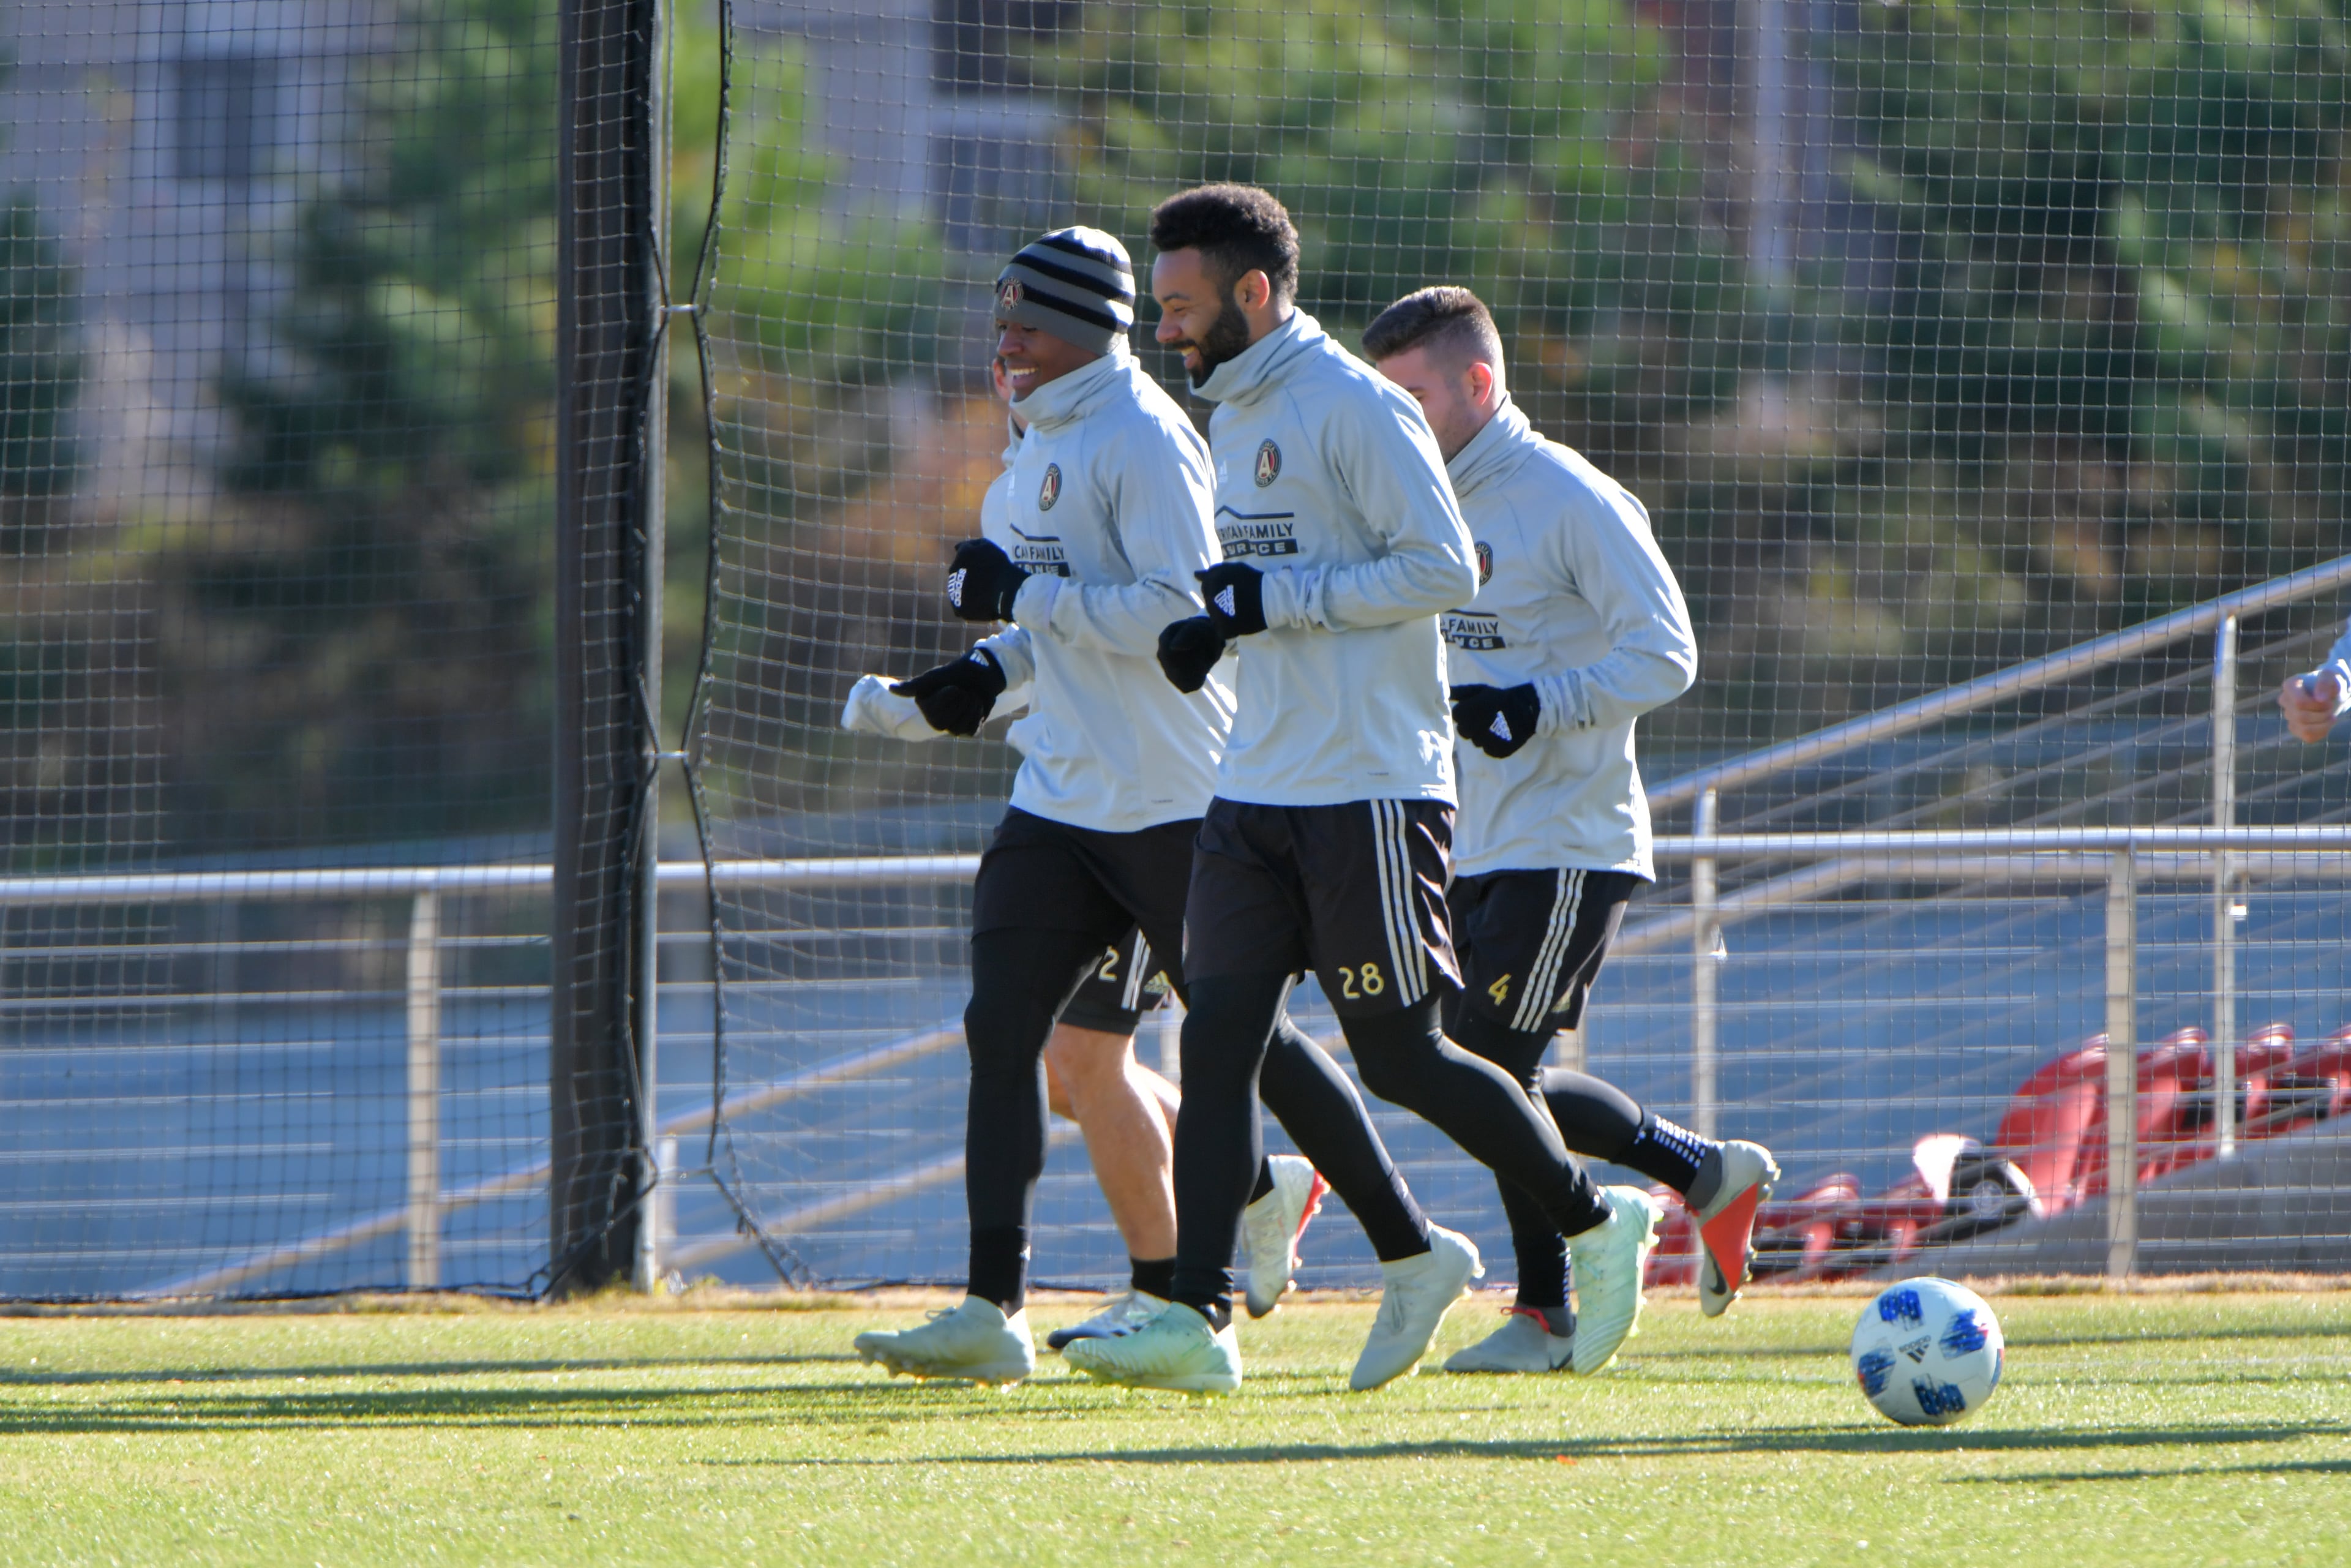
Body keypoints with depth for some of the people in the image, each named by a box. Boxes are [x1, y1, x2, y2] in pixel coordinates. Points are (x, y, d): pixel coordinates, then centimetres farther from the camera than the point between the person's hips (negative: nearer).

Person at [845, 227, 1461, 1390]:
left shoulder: (1143, 440, -14)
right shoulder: (1043, 443, 15)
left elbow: (1182, 611, -22)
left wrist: (1024, 593, -21)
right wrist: (995, 669, 8)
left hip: (1172, 800, -9)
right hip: (1060, 802, 9)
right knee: (1000, 1028, -6)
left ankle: (1412, 1252, 16)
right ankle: (994, 1310, -11)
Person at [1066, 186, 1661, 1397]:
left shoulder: (1356, 409, -12)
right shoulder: (1234, 417, 16)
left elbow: (1444, 569, -18)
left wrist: (1270, 599, -18)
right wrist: (1217, 626, 5)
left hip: (1373, 791, -8)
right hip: (1257, 791, 8)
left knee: (1398, 1058, -3)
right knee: (1217, 1037, -4)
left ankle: (1595, 1223, 17)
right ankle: (1197, 1318, -9)